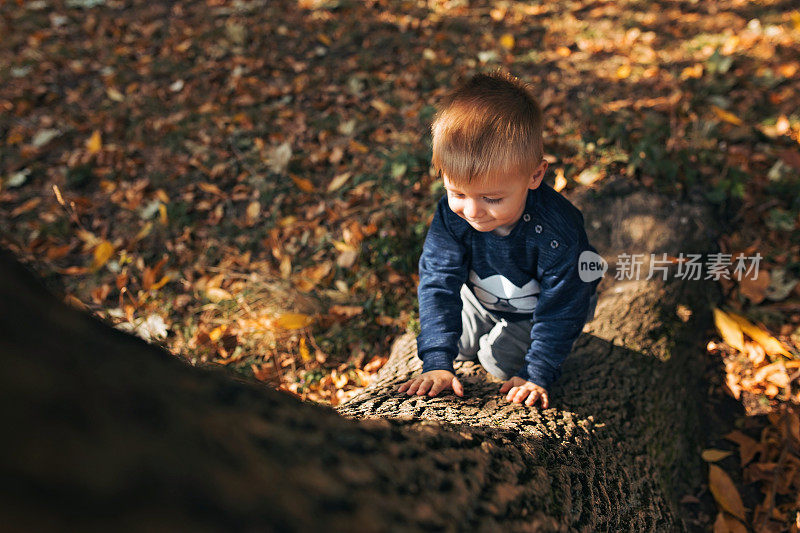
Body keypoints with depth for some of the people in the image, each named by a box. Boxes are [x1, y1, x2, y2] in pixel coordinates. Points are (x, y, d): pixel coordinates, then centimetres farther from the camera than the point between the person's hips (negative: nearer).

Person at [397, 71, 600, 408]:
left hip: (534, 310, -3)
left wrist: (535, 374, -31)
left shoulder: (557, 231, -41)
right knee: (459, 343, 10)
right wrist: (437, 361, -33)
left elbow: (559, 307, -29)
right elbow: (438, 283, -27)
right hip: (480, 299, 4)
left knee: (501, 360, -9)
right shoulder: (452, 214, -32)